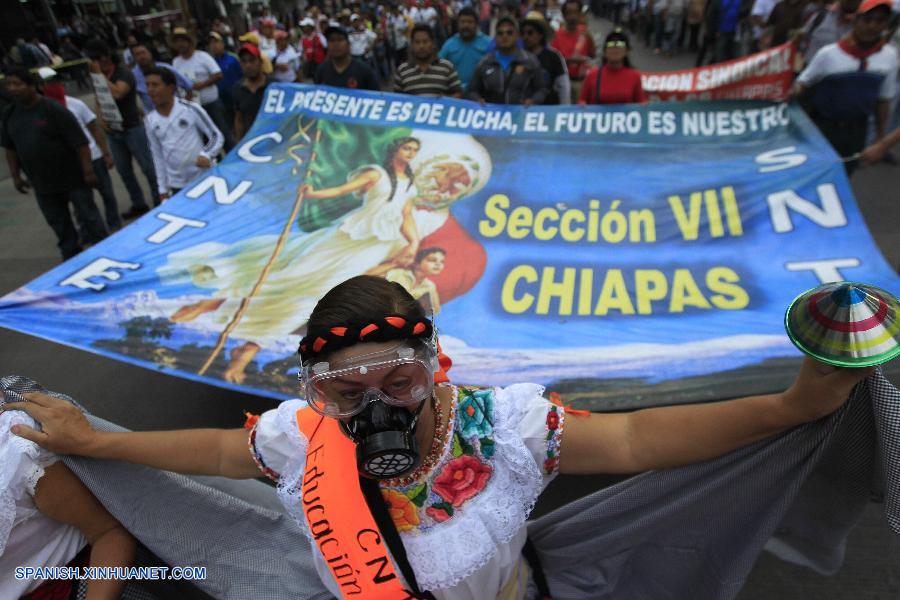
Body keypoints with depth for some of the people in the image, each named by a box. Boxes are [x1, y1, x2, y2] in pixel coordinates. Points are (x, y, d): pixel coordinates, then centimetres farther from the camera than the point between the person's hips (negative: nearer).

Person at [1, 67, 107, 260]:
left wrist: (88, 171, -19)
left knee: (89, 218, 3)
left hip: (72, 179, -6)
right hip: (42, 185, 6)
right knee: (59, 226, 14)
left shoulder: (54, 110, -13)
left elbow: (80, 143, -15)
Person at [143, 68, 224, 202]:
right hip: (176, 185, 4)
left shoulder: (190, 109, -8)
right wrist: (163, 188, 12)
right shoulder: (150, 121, 5)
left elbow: (217, 136, -4)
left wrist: (206, 155, -23)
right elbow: (158, 156, 12)